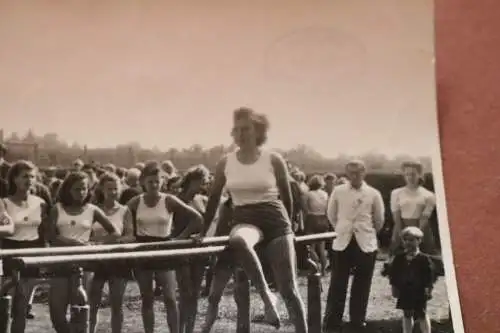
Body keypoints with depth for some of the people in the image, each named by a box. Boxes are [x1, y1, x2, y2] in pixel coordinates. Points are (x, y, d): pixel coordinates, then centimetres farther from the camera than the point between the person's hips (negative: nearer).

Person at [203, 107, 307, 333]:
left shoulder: (274, 160, -2)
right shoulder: (225, 163, 4)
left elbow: (287, 196, 10)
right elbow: (214, 198, 14)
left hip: (275, 221, -1)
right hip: (245, 220, 1)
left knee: (289, 289, -6)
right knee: (237, 241, -40)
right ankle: (266, 296, -24)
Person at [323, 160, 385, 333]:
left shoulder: (374, 194, 1)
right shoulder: (338, 191, 2)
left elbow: (379, 219, 13)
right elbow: (331, 214, 15)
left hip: (367, 243, 0)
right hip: (343, 242, 0)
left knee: (362, 285, 6)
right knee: (338, 284, -2)